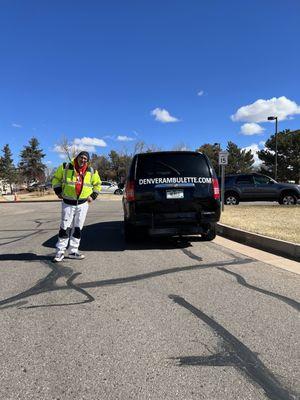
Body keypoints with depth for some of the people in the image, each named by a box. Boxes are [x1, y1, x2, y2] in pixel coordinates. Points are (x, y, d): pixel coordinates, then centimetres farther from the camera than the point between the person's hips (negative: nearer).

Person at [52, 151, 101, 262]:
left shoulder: (92, 172, 3)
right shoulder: (65, 167, -3)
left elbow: (97, 184, 18)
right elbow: (56, 178, 10)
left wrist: (93, 196, 7)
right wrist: (58, 191, 1)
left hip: (83, 204, 3)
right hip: (68, 203, -2)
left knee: (78, 228, 8)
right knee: (65, 227, -2)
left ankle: (73, 251, 19)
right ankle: (60, 251, 9)